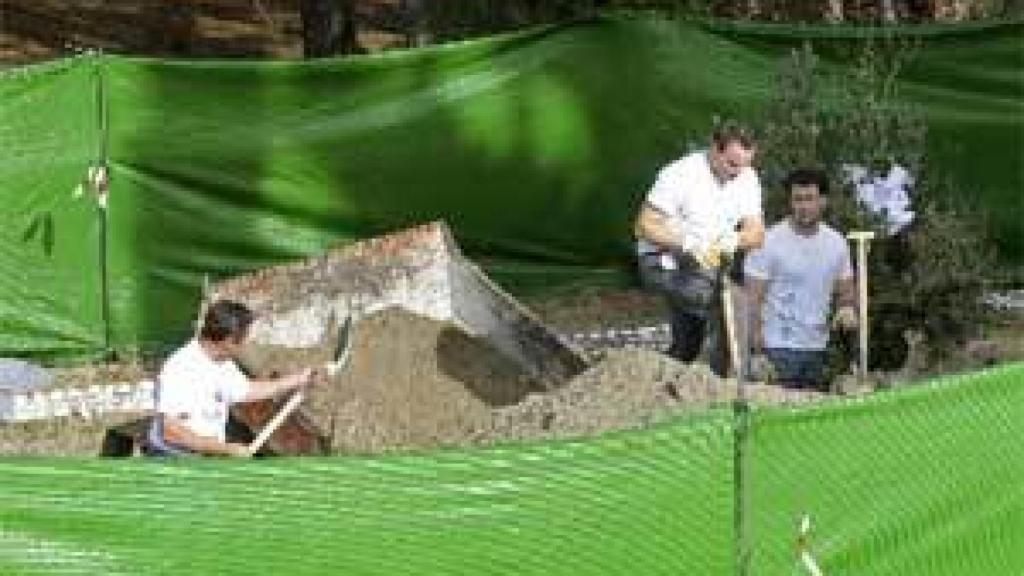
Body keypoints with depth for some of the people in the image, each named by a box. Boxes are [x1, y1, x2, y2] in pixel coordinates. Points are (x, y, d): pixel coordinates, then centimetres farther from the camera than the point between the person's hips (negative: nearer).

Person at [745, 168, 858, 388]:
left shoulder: (836, 243, 6)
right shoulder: (770, 242, -9)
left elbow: (846, 289, 16)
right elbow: (754, 299, -10)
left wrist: (847, 308, -9)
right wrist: (758, 351, -16)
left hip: (817, 347, 5)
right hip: (779, 348, -5)